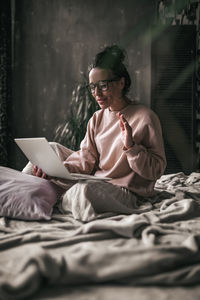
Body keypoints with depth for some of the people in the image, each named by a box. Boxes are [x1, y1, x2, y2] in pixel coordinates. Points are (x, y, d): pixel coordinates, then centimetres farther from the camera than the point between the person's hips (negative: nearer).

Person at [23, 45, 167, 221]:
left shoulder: (145, 117, -11)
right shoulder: (97, 118, 11)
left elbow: (157, 170, -12)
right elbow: (85, 160, 5)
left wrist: (131, 146, -26)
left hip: (125, 190, -7)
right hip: (96, 183, 7)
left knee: (83, 190, -37)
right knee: (53, 148, 10)